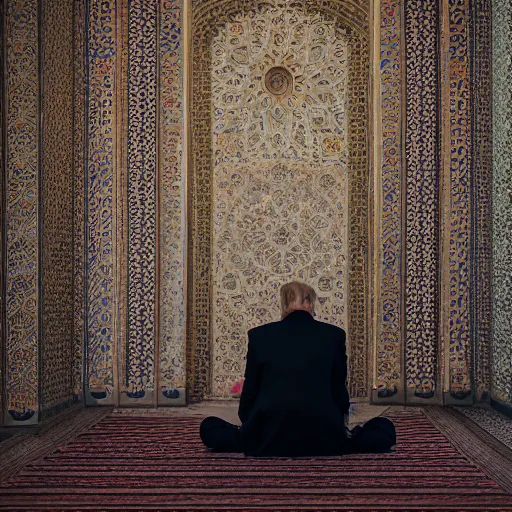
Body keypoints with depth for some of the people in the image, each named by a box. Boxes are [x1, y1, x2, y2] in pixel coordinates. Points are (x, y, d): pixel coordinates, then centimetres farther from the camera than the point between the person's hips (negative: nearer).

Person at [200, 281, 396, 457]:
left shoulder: (259, 335, 6)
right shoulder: (334, 335, 6)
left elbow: (250, 391, 13)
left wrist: (248, 425, 33)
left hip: (269, 438, 1)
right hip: (323, 439, 0)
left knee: (209, 427, 23)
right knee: (385, 428, 21)